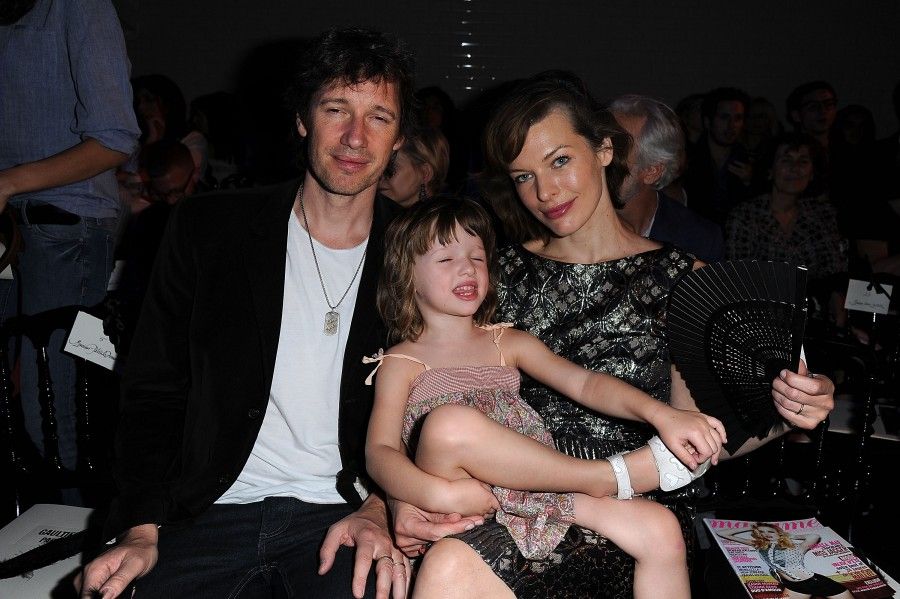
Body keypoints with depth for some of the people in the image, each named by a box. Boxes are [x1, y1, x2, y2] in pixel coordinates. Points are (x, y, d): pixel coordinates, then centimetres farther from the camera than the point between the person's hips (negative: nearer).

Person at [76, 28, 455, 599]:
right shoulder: (206, 229, 3)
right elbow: (154, 395, 5)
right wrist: (141, 531, -7)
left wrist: (380, 509, -12)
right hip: (212, 511, 2)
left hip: (341, 513, -1)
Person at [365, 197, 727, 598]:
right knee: (450, 423, -35)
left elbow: (584, 384, 7)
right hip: (469, 505, -4)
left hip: (539, 489, 4)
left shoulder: (509, 343, 20)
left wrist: (660, 414, -12)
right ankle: (608, 475, -18)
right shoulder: (402, 362, 8)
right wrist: (434, 492, -28)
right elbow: (380, 451, -6)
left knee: (661, 530, -15)